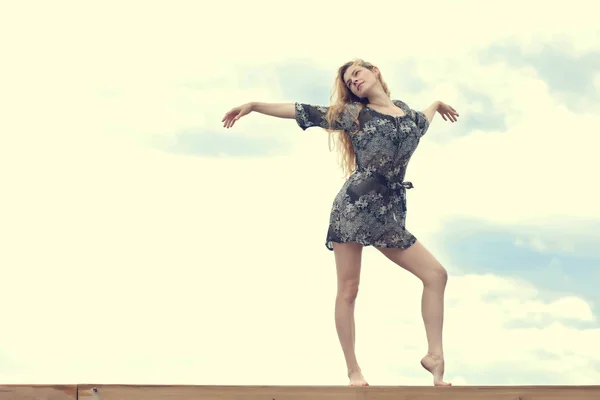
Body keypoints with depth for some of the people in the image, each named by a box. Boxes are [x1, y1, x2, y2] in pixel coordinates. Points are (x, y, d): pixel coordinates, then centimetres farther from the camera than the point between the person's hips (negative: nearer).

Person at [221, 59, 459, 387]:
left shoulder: (407, 112, 17)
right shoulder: (351, 113, 7)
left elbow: (422, 121, 42)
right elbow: (301, 112, 5)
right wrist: (253, 106, 2)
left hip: (388, 213, 4)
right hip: (353, 206, -4)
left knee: (436, 275, -5)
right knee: (348, 290, -4)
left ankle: (434, 355, -1)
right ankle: (353, 370, 3)